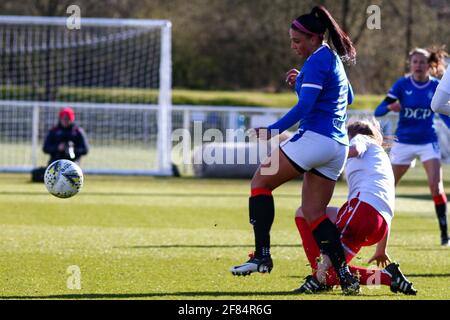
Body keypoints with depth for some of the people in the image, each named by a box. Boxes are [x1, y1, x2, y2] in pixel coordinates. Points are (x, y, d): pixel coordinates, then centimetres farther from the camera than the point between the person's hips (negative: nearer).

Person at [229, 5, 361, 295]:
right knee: (314, 213, 10)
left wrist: (273, 131, -23)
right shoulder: (335, 59, 19)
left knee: (261, 181, 2)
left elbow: (305, 106, -20)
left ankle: (262, 255, -7)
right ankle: (346, 278, -2)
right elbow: (348, 97, 34)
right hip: (338, 146, 9)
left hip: (315, 137, -9)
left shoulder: (317, 61, -10)